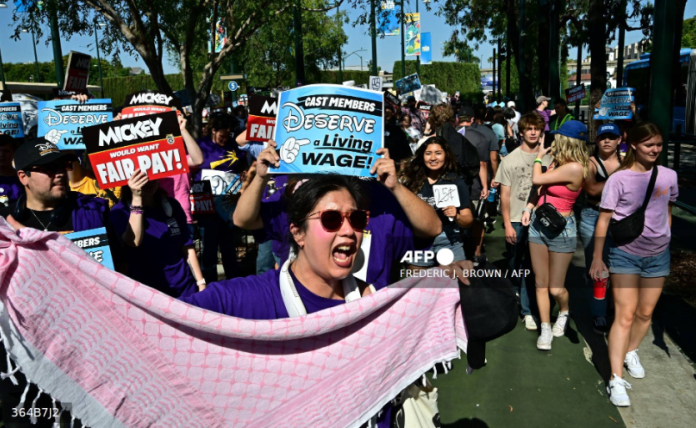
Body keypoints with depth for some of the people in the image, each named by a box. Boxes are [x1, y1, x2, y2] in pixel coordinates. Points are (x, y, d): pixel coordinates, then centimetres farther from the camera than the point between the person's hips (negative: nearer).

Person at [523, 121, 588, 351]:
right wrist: (529, 207, -4)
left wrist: (539, 157, -3)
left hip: (560, 228, -7)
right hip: (538, 224, 7)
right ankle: (545, 329, 20)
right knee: (541, 283, 9)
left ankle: (564, 313, 38)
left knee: (556, 288, 5)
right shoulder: (558, 162, 2)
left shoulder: (574, 168, -22)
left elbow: (537, 179, -20)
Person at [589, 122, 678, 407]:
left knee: (646, 313, 14)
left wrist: (664, 239, 16)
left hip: (658, 255, 4)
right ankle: (616, 379, -3)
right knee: (625, 316, -7)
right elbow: (604, 219, -10)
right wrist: (597, 258, -11)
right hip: (625, 253, -4)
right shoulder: (619, 179, -12)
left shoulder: (668, 176, 0)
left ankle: (631, 352, 40)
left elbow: (667, 212, 15)